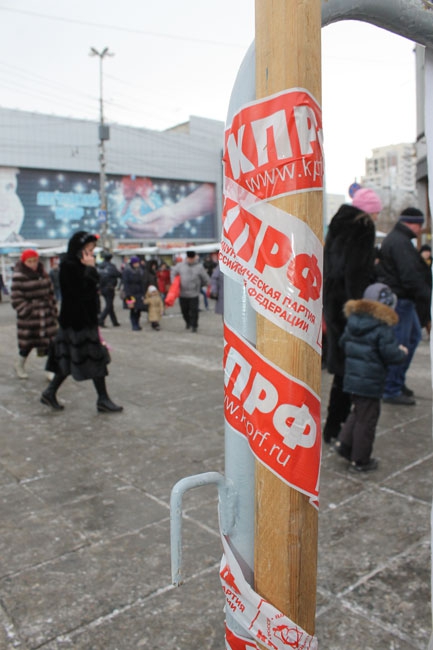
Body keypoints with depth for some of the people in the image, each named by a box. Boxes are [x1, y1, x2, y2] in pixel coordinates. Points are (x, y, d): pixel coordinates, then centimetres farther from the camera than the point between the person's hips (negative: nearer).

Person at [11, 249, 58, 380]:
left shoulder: (43, 274, 8)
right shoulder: (18, 277, -9)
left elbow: (51, 293, 14)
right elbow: (16, 299, -12)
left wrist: (53, 309, 9)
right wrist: (28, 312, -16)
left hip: (46, 315, 4)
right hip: (28, 317, -4)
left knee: (50, 342, -1)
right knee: (27, 342, 7)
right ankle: (19, 366, 32)